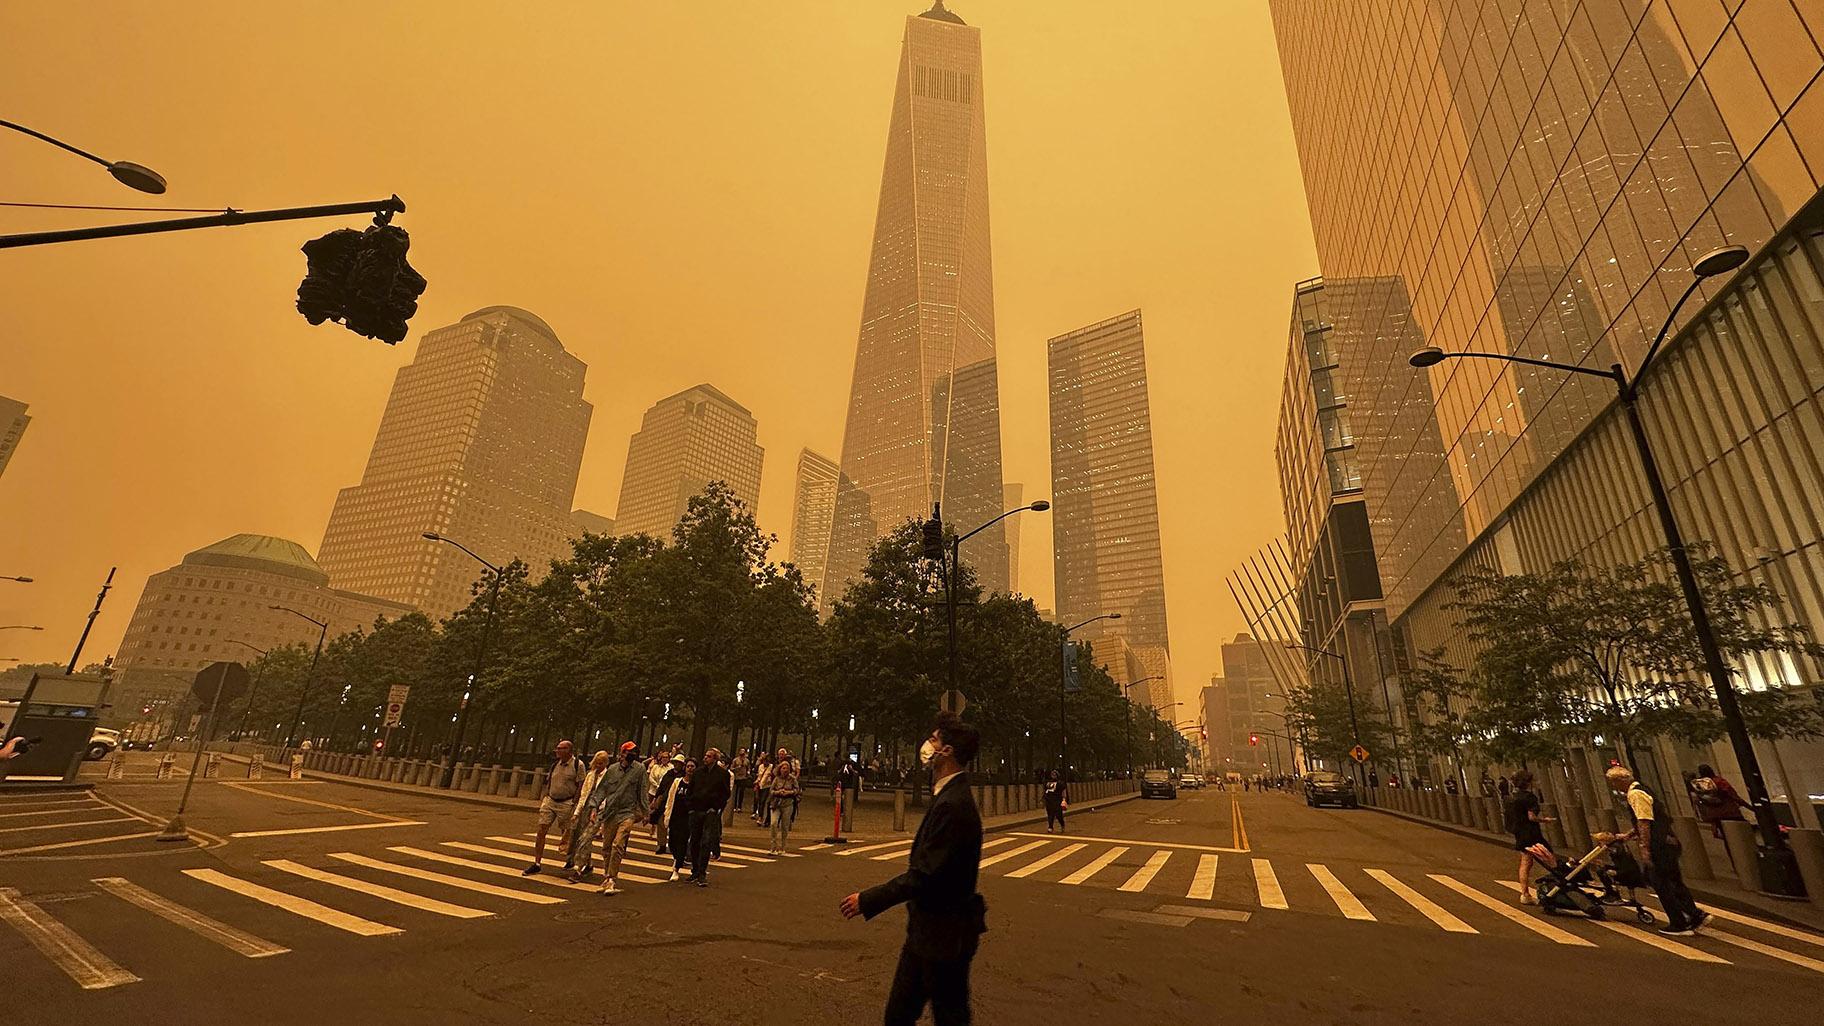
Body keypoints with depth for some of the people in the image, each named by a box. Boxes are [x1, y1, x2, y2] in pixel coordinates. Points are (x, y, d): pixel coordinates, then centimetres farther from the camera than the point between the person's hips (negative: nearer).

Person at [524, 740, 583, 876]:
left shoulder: (578, 765, -10)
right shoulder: (555, 763, 7)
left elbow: (581, 787, -10)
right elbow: (548, 783, 16)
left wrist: (574, 805, -13)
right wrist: (542, 799, 10)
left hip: (566, 803, -5)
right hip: (550, 801, 5)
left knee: (566, 835, 5)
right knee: (541, 831, -1)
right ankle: (537, 863, 8)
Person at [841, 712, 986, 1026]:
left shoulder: (953, 805, -26)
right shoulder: (949, 796, 5)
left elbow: (924, 876, -27)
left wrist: (867, 900, -19)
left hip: (944, 935, -9)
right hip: (926, 929, 9)